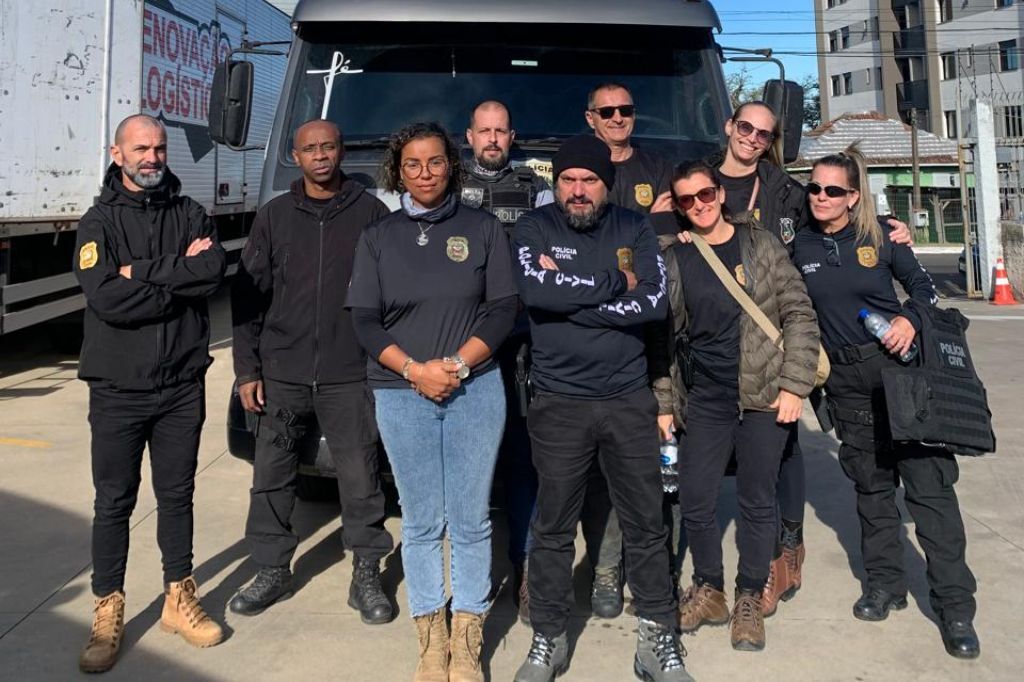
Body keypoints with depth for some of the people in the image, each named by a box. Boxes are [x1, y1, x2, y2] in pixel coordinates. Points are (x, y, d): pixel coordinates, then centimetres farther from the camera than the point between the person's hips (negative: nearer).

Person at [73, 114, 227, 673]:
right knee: (114, 502, 7)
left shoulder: (190, 215, 6)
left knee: (177, 495, 12)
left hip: (182, 385, 2)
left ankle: (179, 600, 27)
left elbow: (214, 271, -13)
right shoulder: (99, 222, -1)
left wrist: (142, 272, -15)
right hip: (118, 388, -2)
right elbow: (105, 298, -17)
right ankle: (108, 615, 20)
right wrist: (180, 275, -13)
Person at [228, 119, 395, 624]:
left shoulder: (370, 212, 2)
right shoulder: (274, 216, 8)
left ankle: (366, 576, 18)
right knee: (271, 477, 9)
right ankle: (272, 571, 26)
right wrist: (247, 369, 1)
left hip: (349, 375, -2)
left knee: (360, 478, 3)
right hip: (280, 374, 3)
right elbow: (247, 295, 7)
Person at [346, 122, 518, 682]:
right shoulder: (378, 237, 9)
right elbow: (365, 320, 4)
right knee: (421, 521, 5)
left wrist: (457, 364, -11)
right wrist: (414, 370, -10)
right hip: (401, 394, 1)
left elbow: (503, 308, 1)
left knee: (471, 520, 3)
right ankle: (430, 637, 18)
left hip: (475, 389, 0)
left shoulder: (483, 228, 6)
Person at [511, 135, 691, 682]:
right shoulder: (533, 229, 1)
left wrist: (568, 294, -14)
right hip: (558, 404, -1)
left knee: (646, 525, 9)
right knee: (553, 528, 9)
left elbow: (653, 303, -10)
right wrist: (614, 283, -11)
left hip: (629, 400, 2)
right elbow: (534, 291, -19)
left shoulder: (634, 229, 5)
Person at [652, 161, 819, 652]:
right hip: (704, 399, 2)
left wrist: (794, 385, -9)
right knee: (694, 502, 5)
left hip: (764, 394, -2)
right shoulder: (672, 261, 5)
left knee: (757, 501, 6)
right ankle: (709, 592, 27)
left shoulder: (761, 245, 1)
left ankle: (748, 601, 25)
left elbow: (799, 315, -2)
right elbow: (662, 338, 8)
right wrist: (663, 403, 5)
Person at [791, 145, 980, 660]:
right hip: (846, 379, 2)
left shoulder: (880, 237, -1)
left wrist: (910, 319, -10)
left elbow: (921, 285, 7)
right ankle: (884, 584, 26)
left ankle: (955, 607, 3)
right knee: (872, 483, 12)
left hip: (900, 366, -2)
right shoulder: (800, 246, 3)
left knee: (928, 480, -5)